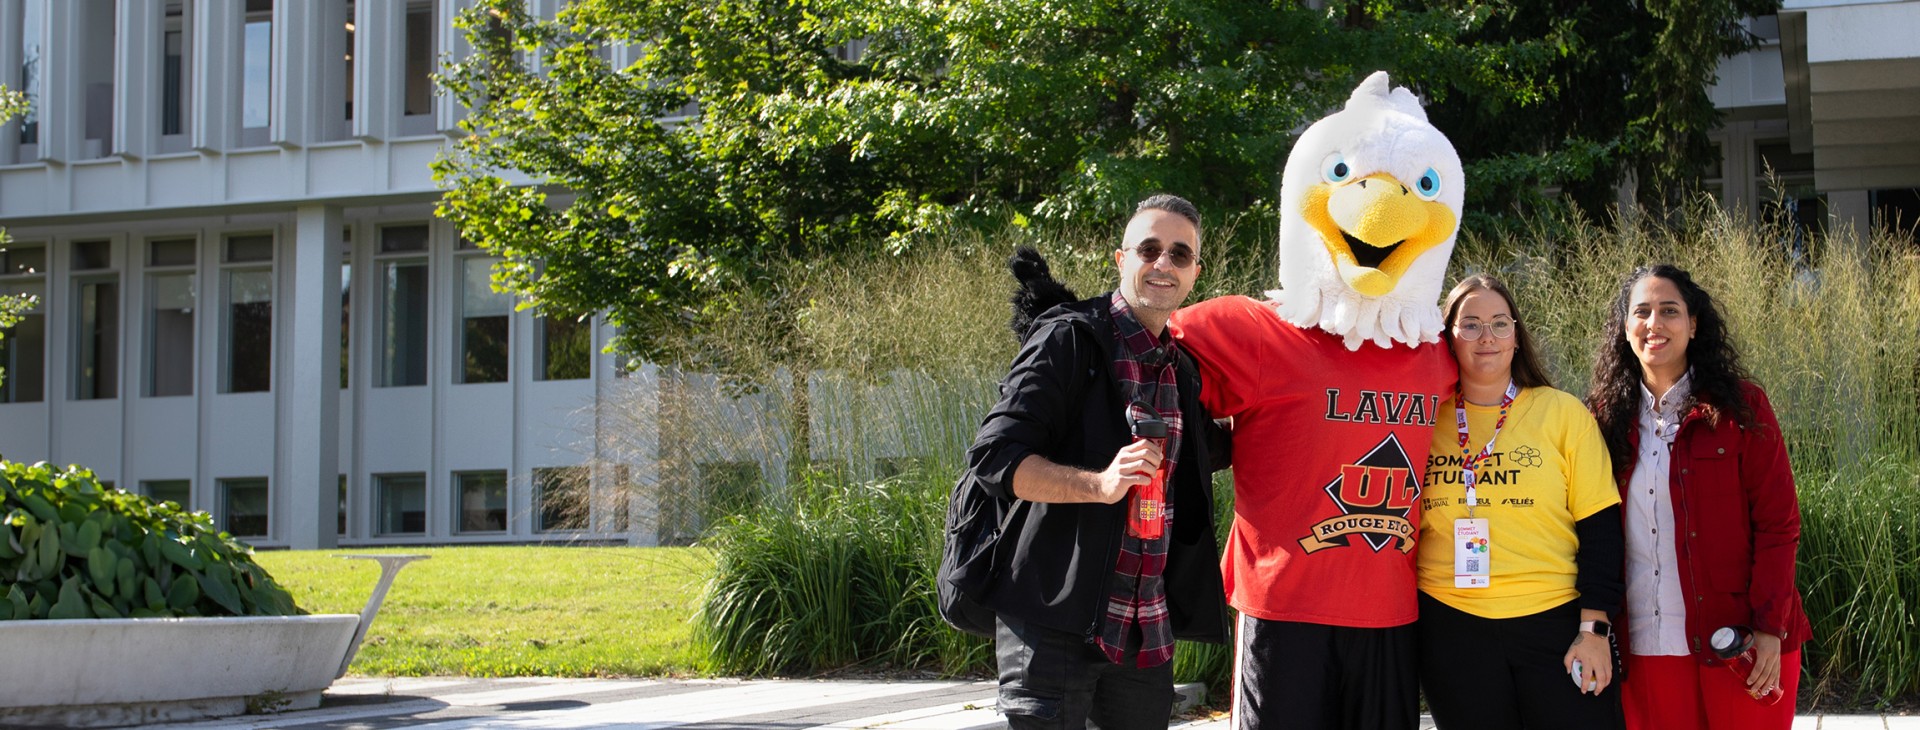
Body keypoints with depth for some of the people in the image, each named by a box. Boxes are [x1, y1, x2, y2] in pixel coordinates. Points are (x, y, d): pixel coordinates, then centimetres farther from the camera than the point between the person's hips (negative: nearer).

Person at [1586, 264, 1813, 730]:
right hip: (1648, 647, 3)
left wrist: (1769, 628, -12)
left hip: (1739, 643, -3)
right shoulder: (1607, 414, 7)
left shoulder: (1740, 407, -2)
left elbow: (1778, 525, -5)